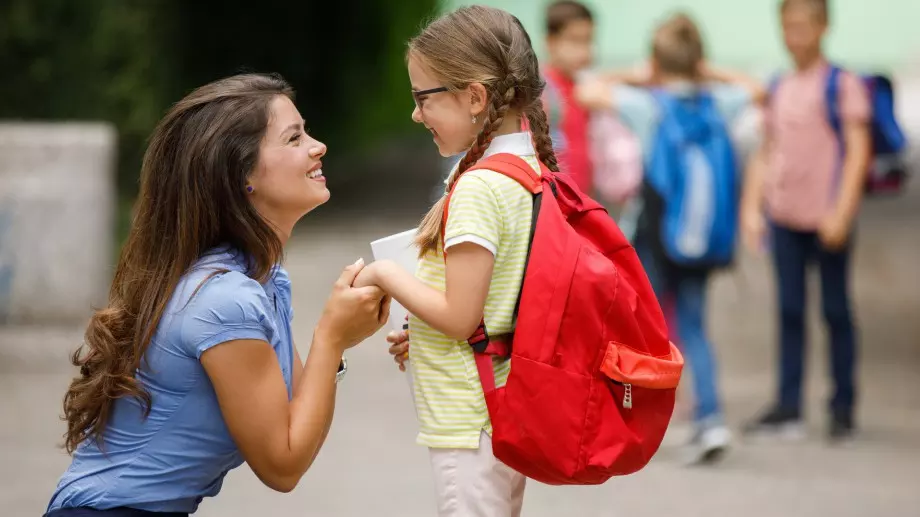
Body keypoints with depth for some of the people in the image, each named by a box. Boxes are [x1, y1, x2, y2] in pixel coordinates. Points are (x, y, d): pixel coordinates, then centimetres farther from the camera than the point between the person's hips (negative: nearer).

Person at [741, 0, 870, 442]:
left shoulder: (843, 85, -4)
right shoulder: (779, 90, 12)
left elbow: (858, 151, -8)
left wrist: (841, 211, -15)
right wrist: (752, 207, 8)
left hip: (827, 219, -5)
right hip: (784, 217, 5)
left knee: (836, 310, 2)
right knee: (790, 310, 6)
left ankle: (843, 407, 9)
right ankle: (788, 407, 9)